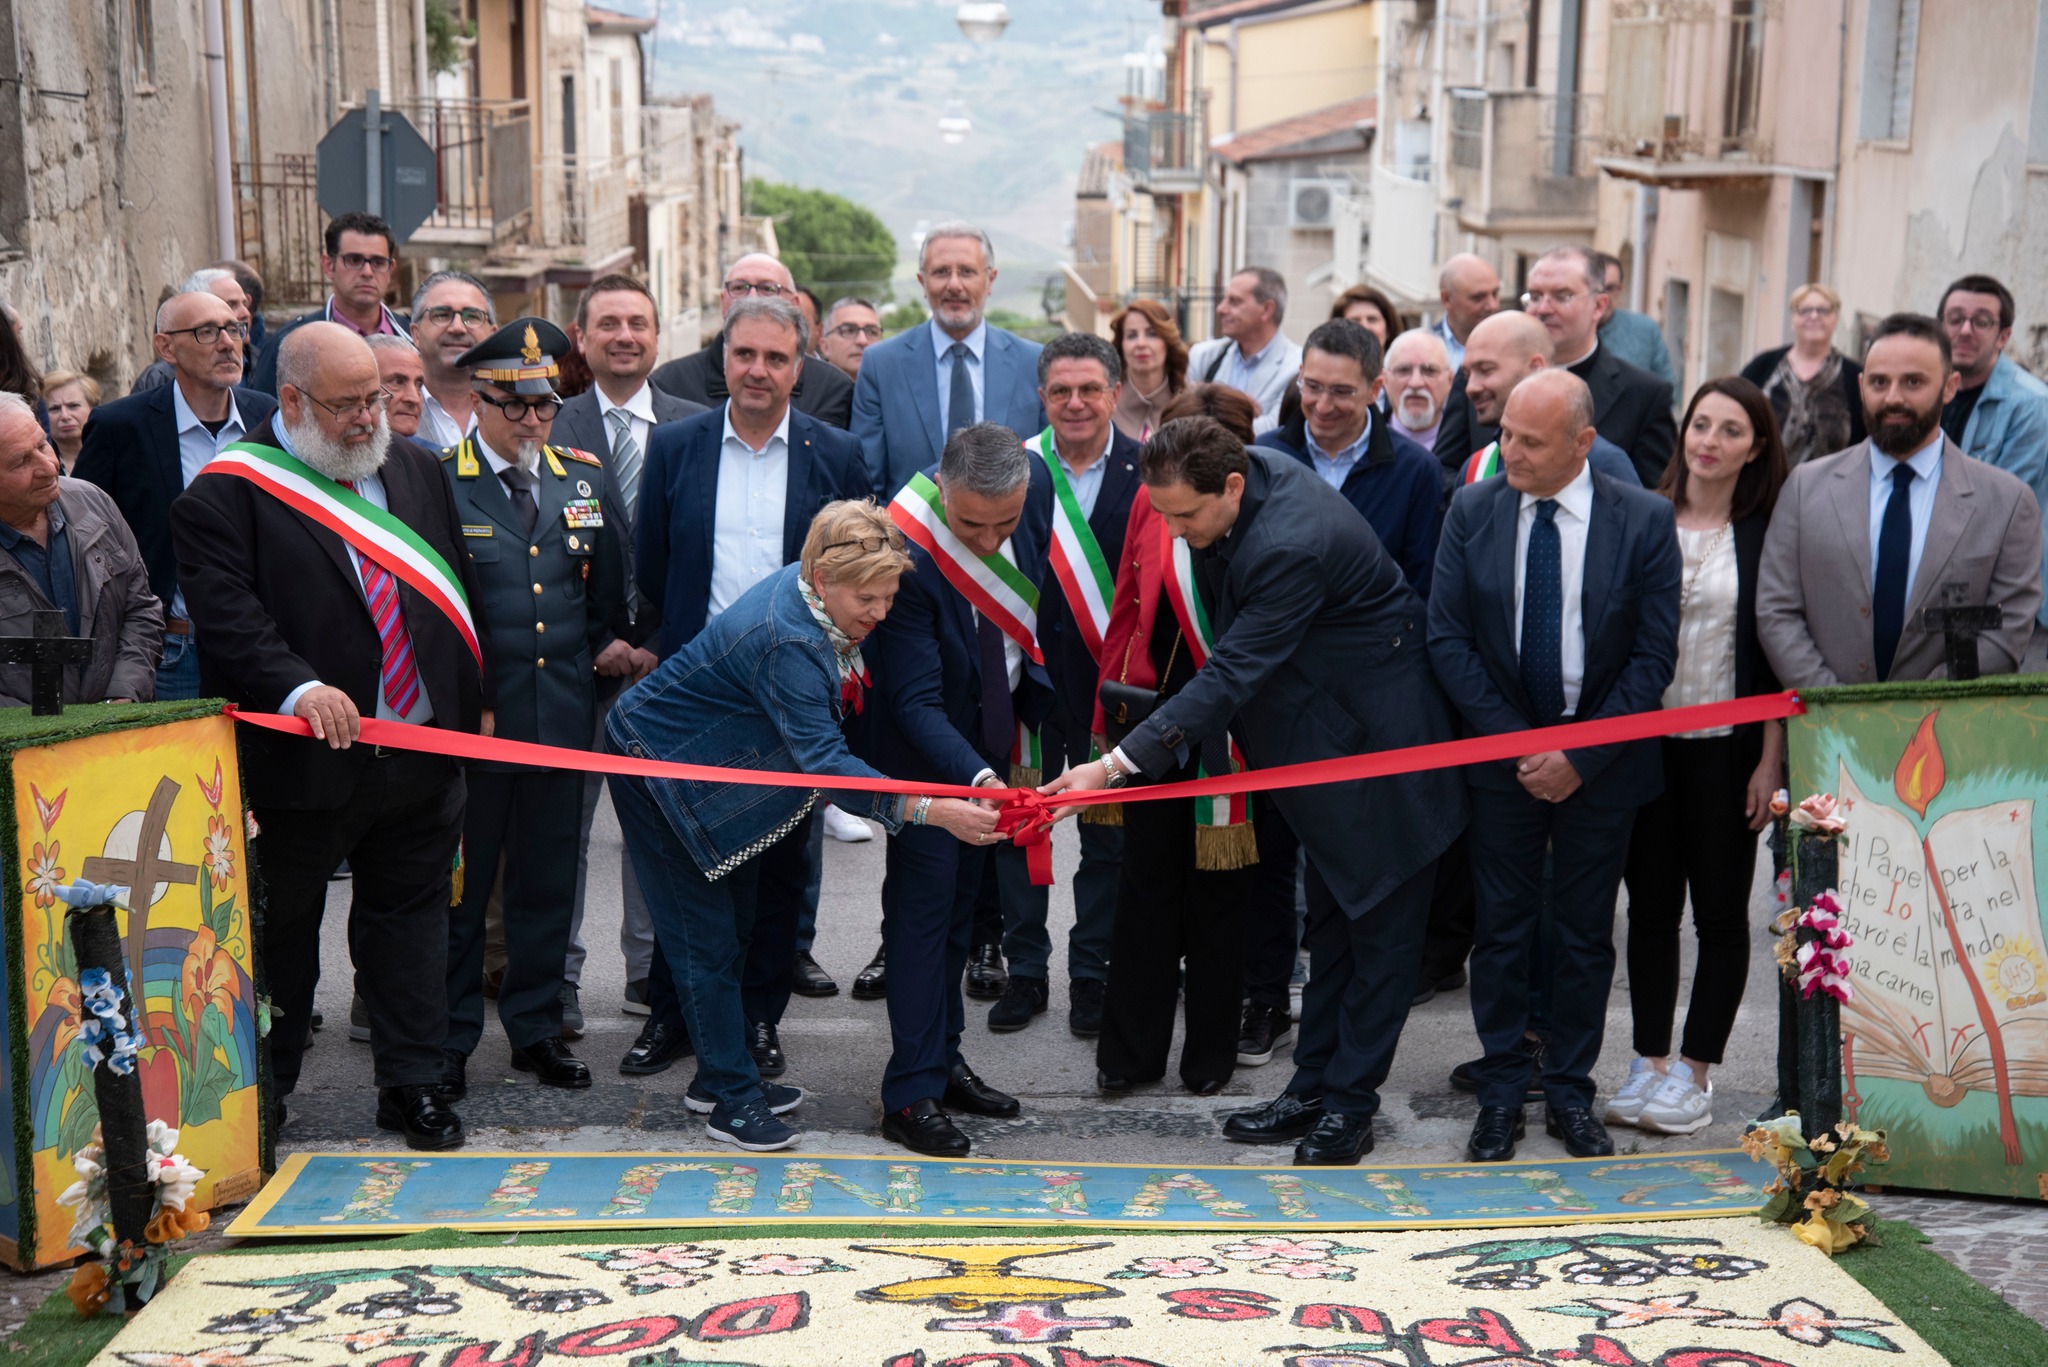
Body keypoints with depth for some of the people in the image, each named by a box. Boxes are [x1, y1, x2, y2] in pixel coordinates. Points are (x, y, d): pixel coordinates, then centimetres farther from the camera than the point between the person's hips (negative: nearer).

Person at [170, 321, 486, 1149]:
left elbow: (458, 590, 17)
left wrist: (473, 704, 12)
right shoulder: (228, 493, -8)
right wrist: (297, 687, -32)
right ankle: (263, 1097, 26)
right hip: (302, 761, -4)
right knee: (281, 929, 10)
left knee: (410, 918, 11)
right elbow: (226, 615, -18)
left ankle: (412, 1087, 21)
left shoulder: (417, 472, 12)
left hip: (422, 754, 5)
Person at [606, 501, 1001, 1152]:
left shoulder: (815, 595, -10)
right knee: (705, 934, -6)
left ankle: (720, 1077, 25)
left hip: (721, 764, 10)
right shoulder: (785, 640, -37)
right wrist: (931, 809, -48)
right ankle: (731, 1098, 2)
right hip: (657, 762, -10)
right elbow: (824, 761, -41)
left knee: (734, 922, 14)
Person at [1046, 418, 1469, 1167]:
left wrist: (1114, 765, -35)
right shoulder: (1246, 469, -6)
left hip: (1382, 733, -10)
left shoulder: (1290, 546, -34)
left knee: (1381, 926, 3)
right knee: (1329, 920, 15)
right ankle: (1315, 1084, 23)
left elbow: (1230, 677, -34)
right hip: (1324, 731, 10)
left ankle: (1350, 1099, 10)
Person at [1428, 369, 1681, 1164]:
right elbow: (1447, 637, -2)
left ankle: (1570, 1093, 20)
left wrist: (1581, 755, -12)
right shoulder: (1472, 511, -3)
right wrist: (1515, 741, -10)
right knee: (1502, 928, 5)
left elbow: (1654, 655, -7)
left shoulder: (1644, 520, -7)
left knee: (1584, 935, 8)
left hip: (1600, 761, -1)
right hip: (1501, 752, 1)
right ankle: (1501, 1093, 16)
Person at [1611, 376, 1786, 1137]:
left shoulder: (1768, 532, -2)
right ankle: (1649, 1063, 16)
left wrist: (1771, 761, -8)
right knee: (1650, 905, 8)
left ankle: (1694, 1072, 12)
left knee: (1720, 910, 4)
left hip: (1728, 746, -2)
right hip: (1643, 738, 2)